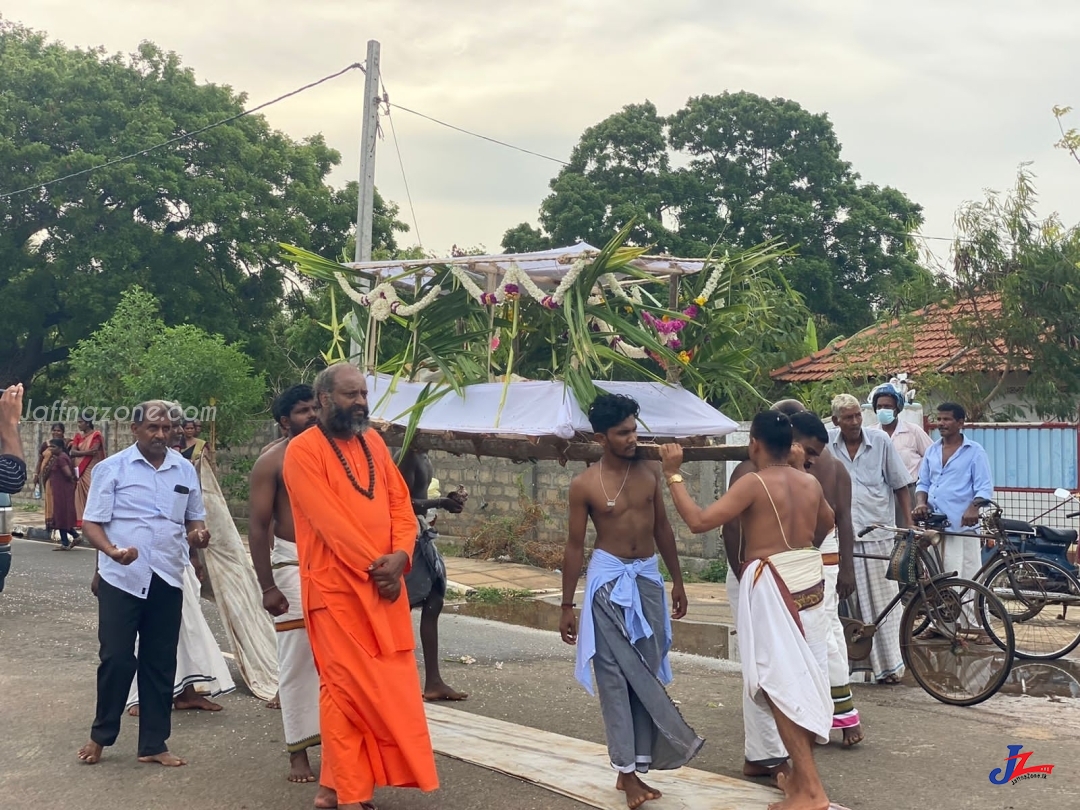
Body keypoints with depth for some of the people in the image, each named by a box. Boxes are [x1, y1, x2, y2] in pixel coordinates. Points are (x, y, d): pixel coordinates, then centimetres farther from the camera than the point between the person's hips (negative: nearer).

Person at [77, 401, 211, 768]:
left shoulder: (185, 470, 8)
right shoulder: (111, 468, -3)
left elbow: (194, 519, 17)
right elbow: (91, 522, -5)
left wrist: (198, 535, -7)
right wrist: (112, 550, -24)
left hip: (167, 579, 4)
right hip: (121, 578, -3)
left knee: (161, 662, 8)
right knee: (117, 658, -2)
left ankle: (154, 744, 18)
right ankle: (101, 735, 20)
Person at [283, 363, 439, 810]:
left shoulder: (374, 443, 12)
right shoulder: (303, 451, -8)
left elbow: (400, 503, 9)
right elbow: (328, 520, -16)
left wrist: (399, 556, -8)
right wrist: (372, 565, -17)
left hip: (385, 586, 6)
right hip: (336, 588, -6)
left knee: (386, 685, 8)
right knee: (347, 688, -2)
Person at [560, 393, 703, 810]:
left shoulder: (649, 470, 3)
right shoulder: (585, 485, -8)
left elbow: (662, 528, 12)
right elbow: (575, 546, -4)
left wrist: (677, 581, 12)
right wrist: (567, 606, -2)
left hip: (648, 577, 4)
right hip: (609, 580, -4)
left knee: (645, 673, 5)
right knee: (617, 676, -1)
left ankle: (632, 770, 13)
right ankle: (627, 769, 5)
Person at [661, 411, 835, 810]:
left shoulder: (753, 483, -14)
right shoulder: (810, 483, 8)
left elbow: (698, 521, -19)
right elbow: (826, 524, 29)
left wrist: (673, 475, -10)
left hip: (773, 586, -7)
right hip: (809, 582, 7)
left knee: (780, 684, -4)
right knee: (804, 680, 15)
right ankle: (801, 775, 27)